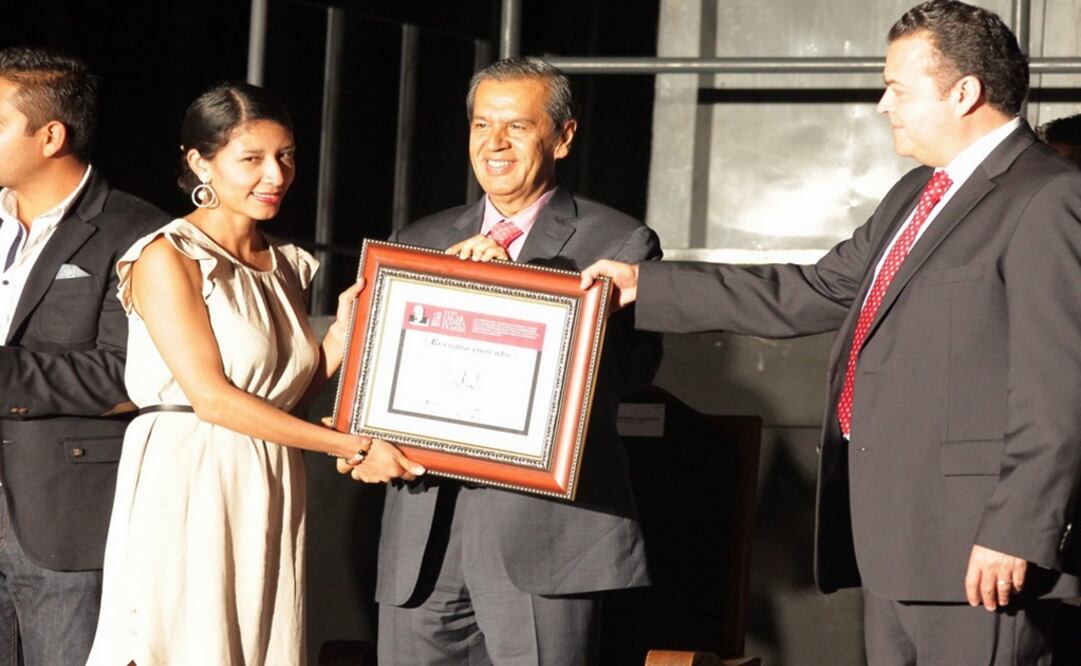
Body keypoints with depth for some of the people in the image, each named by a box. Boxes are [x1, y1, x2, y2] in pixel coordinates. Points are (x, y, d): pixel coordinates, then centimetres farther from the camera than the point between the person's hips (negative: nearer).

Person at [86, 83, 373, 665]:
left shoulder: (288, 267, 15)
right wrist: (351, 446, -14)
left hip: (272, 497, 7)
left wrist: (346, 329, 0)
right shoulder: (168, 258, -8)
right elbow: (212, 397, -15)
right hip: (188, 491, -7)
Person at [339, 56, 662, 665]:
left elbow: (632, 365, -12)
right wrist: (369, 439, -8)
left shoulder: (619, 244, 2)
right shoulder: (421, 242, 17)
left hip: (548, 529, -4)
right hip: (424, 534, 4)